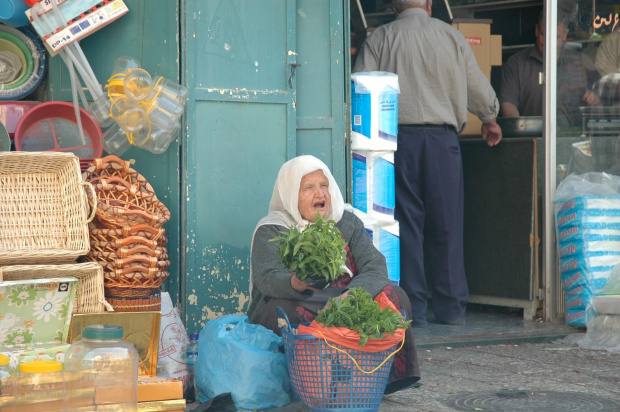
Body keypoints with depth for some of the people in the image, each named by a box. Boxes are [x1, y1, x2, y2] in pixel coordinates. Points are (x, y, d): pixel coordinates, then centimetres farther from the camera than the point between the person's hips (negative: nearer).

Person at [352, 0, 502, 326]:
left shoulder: (380, 38, 4)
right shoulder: (451, 36, 8)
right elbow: (479, 87, 14)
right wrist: (489, 121, 33)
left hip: (398, 137, -1)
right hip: (442, 137, 1)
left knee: (405, 223, 3)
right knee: (447, 223, 6)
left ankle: (412, 308, 2)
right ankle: (451, 307, 10)